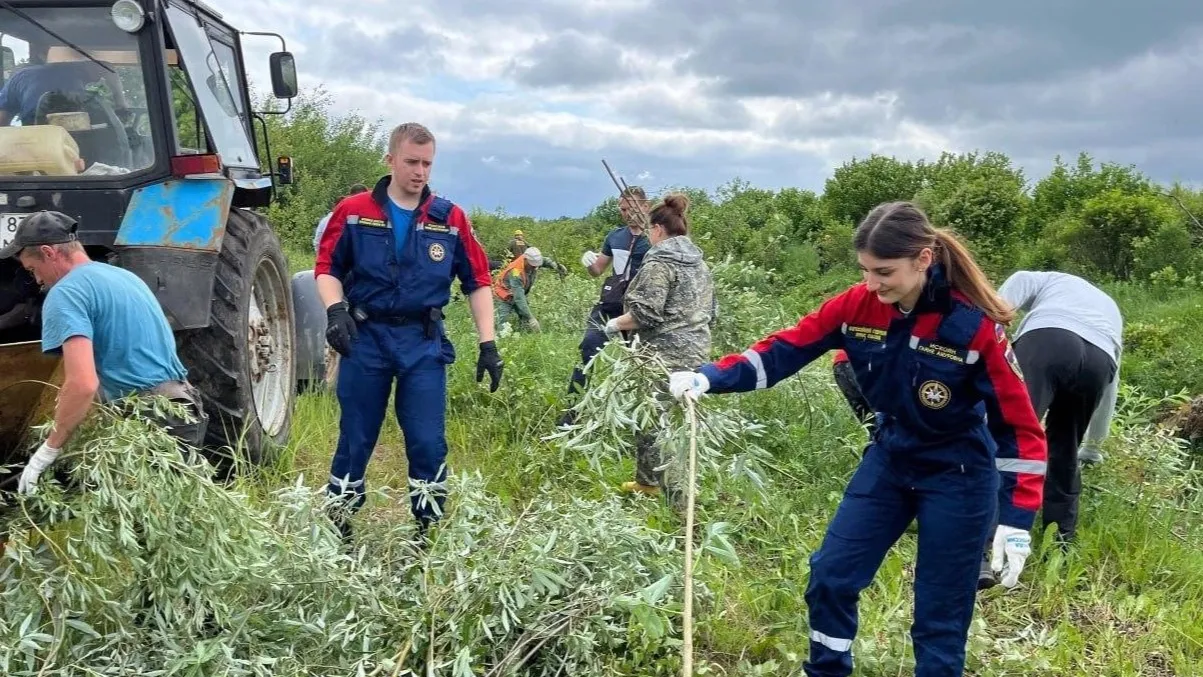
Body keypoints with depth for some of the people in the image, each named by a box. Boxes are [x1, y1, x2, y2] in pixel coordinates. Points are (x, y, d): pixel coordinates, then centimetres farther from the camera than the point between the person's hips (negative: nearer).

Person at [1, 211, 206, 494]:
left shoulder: (66, 292, -11)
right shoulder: (124, 275, 18)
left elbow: (83, 384, -24)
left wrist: (49, 450, -13)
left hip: (150, 421, -9)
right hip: (186, 410, 9)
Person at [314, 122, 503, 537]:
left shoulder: (451, 220, 1)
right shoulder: (353, 212, 0)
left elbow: (478, 283, 4)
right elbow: (328, 268, 5)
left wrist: (488, 344, -1)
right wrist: (335, 309, -15)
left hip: (424, 343, 0)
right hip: (365, 337, 0)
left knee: (429, 443, 0)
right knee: (355, 440, 10)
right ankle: (337, 527, 26)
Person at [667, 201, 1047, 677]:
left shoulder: (974, 325, -24)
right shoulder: (858, 306, -13)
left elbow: (1018, 424, -19)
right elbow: (785, 348, -8)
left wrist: (1016, 520, -22)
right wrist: (709, 378, -22)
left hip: (958, 477, -4)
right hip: (888, 461, 4)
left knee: (939, 616, 5)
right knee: (830, 576, 7)